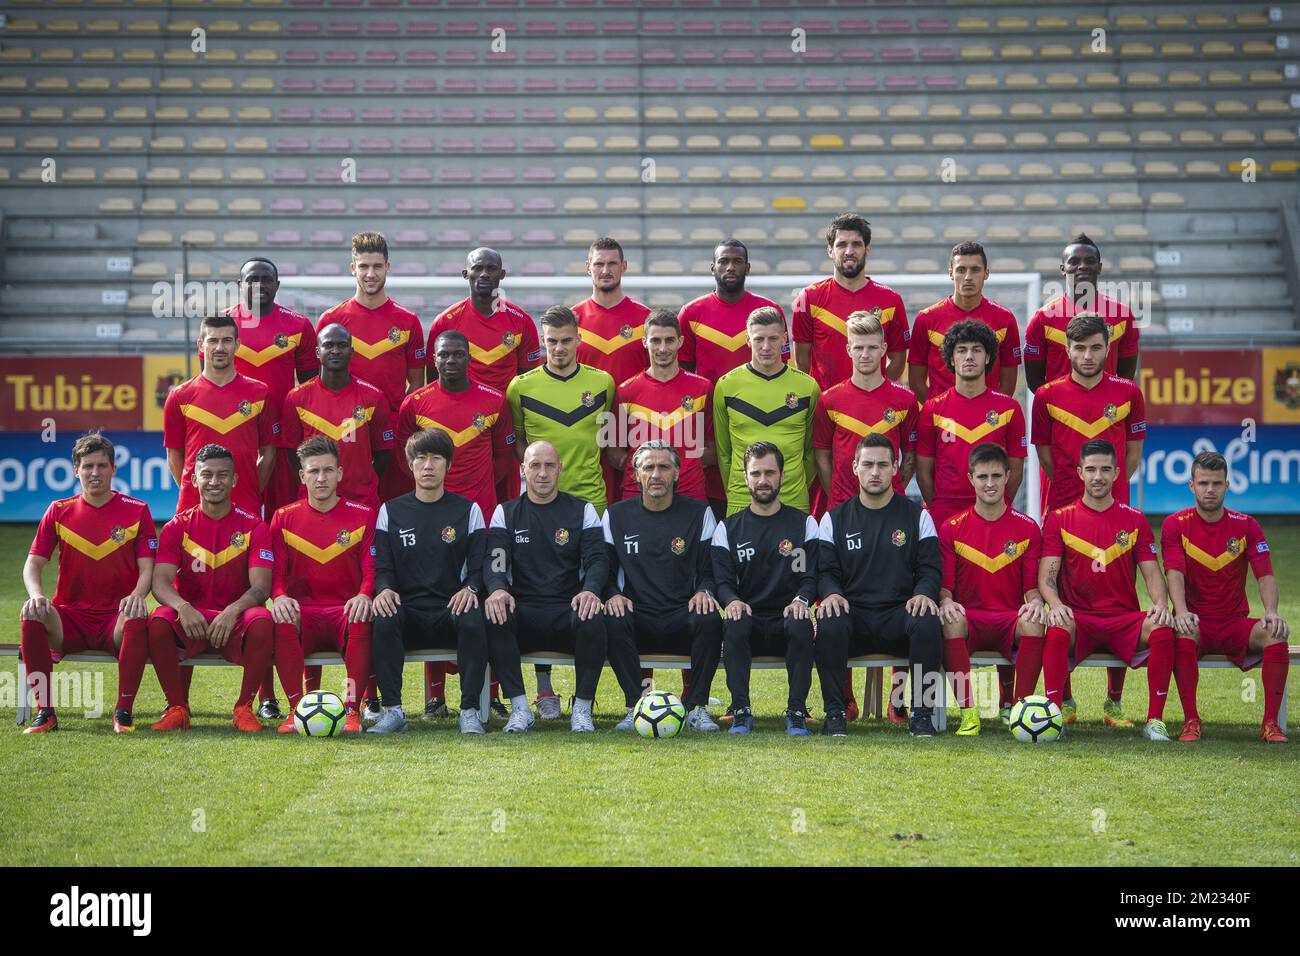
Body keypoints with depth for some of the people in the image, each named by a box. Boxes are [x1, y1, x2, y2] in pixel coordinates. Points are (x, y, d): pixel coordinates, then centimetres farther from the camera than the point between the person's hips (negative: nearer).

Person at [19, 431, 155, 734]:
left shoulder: (136, 511, 4)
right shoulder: (59, 511, 8)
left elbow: (147, 567, 0)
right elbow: (33, 563, 4)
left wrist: (137, 595, -23)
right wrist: (36, 595, -19)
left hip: (116, 618, -2)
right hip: (69, 619, 2)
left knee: (137, 622, -37)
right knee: (31, 616, -30)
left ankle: (123, 711, -23)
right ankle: (45, 711, -21)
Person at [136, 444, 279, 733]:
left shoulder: (252, 527, 1)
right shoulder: (178, 527, 4)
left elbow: (261, 586, -10)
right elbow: (160, 582, -8)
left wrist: (232, 612, -31)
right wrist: (183, 607, -31)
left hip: (235, 621, -1)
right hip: (190, 620, 1)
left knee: (263, 621, -34)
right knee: (158, 621, -32)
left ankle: (244, 708, -17)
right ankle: (177, 708, -15)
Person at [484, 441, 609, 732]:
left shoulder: (582, 511, 12)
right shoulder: (506, 513, 13)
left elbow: (598, 559, 0)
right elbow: (494, 561, 0)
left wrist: (590, 590, -24)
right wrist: (497, 589, -25)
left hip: (569, 609, -1)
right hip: (522, 612, 1)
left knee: (593, 620, -35)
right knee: (493, 617, -33)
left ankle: (582, 708, -20)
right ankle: (520, 708, -24)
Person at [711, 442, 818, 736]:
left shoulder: (804, 524, 11)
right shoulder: (728, 528, 14)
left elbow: (812, 576, 2)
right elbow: (722, 580, 3)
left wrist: (801, 600, -21)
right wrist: (732, 600, -21)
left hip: (786, 620, 0)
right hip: (749, 623, 1)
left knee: (800, 624, -36)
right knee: (735, 623, -35)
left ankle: (797, 712, -26)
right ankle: (741, 711, -27)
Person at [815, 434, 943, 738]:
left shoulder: (917, 516, 13)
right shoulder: (835, 519, 15)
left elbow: (930, 568, 7)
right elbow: (826, 571, 7)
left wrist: (923, 593, -16)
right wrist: (831, 593, -16)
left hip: (901, 612, 0)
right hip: (852, 612, 0)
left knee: (927, 623, -35)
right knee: (829, 624, -35)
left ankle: (921, 712, -20)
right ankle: (834, 713, -20)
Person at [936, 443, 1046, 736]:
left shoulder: (1027, 528, 9)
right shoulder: (951, 529, 8)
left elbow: (1032, 586, 7)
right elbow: (945, 585, 4)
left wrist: (1035, 601, -17)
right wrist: (946, 601, -20)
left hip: (1011, 618, 0)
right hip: (969, 617, 0)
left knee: (1034, 623, -35)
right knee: (951, 621, -36)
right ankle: (968, 711, -28)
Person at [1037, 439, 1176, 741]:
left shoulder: (1134, 520, 11)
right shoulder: (1059, 519, 6)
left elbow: (1151, 573, 7)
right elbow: (1046, 577, -1)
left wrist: (1160, 603, -16)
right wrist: (1055, 604, -23)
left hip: (1125, 619, 1)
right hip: (1078, 619, -1)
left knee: (1162, 629, -30)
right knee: (1057, 628, -36)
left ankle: (1155, 720, -23)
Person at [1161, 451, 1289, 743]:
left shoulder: (1246, 526, 5)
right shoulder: (1175, 525, 0)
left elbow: (1265, 575, -4)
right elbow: (1175, 574, -13)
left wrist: (1271, 612, -25)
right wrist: (1181, 612, -33)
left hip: (1235, 623, 2)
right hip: (1196, 622, -2)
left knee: (1276, 634, -28)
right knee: (1181, 632, -37)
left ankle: (1271, 722, -22)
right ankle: (1191, 721, -30)